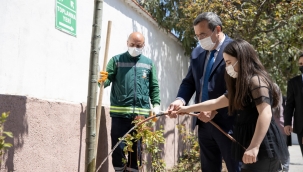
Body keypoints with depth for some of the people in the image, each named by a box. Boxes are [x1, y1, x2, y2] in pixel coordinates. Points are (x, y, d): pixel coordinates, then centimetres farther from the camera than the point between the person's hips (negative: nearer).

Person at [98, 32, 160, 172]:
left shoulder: (149, 63, 12)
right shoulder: (116, 60, 6)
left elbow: (154, 87, 11)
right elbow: (108, 79, -4)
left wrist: (156, 105, 1)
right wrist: (102, 80, -26)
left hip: (141, 113, 2)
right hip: (120, 112, -2)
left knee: (136, 146, 9)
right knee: (118, 145, 2)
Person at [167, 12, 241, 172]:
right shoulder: (197, 52, 12)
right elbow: (189, 82, 13)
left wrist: (216, 109, -23)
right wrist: (180, 100, -7)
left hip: (227, 122, -6)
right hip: (204, 123, 7)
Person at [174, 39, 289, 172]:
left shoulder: (256, 80, -12)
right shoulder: (242, 85, 18)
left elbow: (265, 114, -23)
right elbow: (216, 103, 25)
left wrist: (254, 147, -28)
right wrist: (188, 108, 27)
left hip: (263, 148, -9)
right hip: (258, 148, 9)